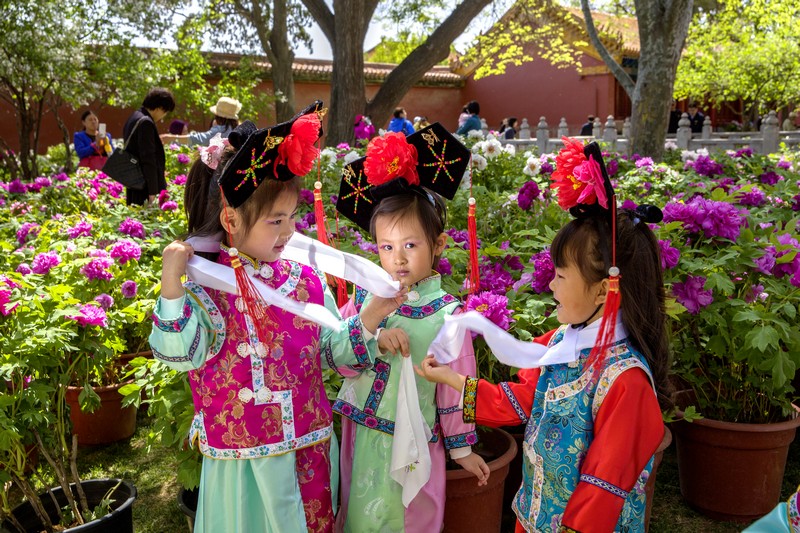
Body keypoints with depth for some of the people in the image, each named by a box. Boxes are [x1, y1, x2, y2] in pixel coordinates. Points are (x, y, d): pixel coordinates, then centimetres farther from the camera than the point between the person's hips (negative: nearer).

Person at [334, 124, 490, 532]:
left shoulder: (447, 314, -11)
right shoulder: (365, 299, -4)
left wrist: (461, 448, 4)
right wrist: (372, 339, -23)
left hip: (414, 448, -2)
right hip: (361, 437, 3)